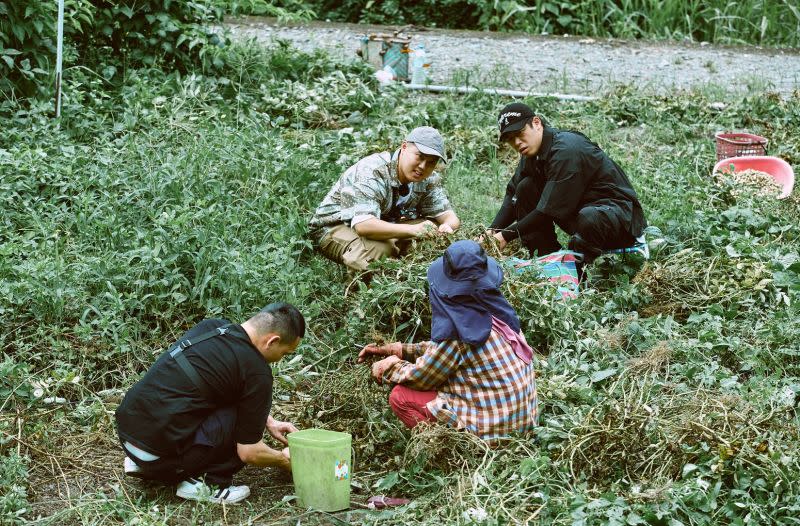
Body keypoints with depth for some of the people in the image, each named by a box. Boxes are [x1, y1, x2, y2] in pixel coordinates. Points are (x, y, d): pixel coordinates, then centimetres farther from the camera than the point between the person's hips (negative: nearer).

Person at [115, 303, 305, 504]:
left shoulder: (210, 326, 11)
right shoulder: (257, 372, -11)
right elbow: (249, 452, -6)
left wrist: (270, 422, 31)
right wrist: (284, 459, 15)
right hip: (160, 449, -8)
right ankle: (206, 483, 2)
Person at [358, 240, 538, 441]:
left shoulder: (459, 329, -21)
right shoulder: (495, 309, 2)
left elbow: (420, 378, -7)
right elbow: (441, 349, 16)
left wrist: (390, 367, 11)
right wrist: (397, 349, 17)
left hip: (494, 429, -8)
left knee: (401, 396, -2)